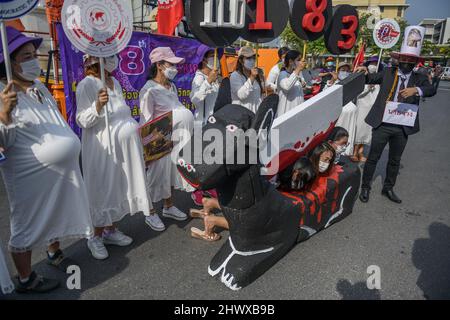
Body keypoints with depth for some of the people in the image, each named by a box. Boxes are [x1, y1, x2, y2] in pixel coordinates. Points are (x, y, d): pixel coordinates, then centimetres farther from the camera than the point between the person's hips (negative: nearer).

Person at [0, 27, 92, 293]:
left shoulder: (40, 87, 6)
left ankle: (55, 253, 47)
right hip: (31, 175, -7)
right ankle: (25, 279, 27)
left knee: (57, 214, 23)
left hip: (61, 171, 7)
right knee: (28, 225, 9)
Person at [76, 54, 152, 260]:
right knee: (103, 189, 2)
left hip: (123, 147, 8)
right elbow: (82, 121, -16)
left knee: (119, 187, 13)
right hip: (102, 149, -7)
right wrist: (98, 105, -31)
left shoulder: (115, 82, 11)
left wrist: (135, 128, 17)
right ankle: (97, 237, 20)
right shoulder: (86, 85, -13)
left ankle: (111, 231, 30)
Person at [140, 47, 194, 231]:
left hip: (175, 140, 8)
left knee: (171, 172, 18)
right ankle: (151, 214, 24)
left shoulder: (172, 86, 8)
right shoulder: (149, 90, -15)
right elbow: (147, 123, -16)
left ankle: (168, 207, 38)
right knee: (157, 174, 5)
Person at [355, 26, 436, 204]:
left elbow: (431, 89, -12)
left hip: (403, 127, 2)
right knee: (373, 157, 4)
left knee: (395, 161, 15)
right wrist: (365, 72, -11)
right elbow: (370, 79, 12)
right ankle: (365, 188, 18)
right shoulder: (388, 73, 3)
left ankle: (388, 189, 31)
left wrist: (416, 89, -32)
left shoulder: (419, 78, 4)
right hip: (382, 124, -2)